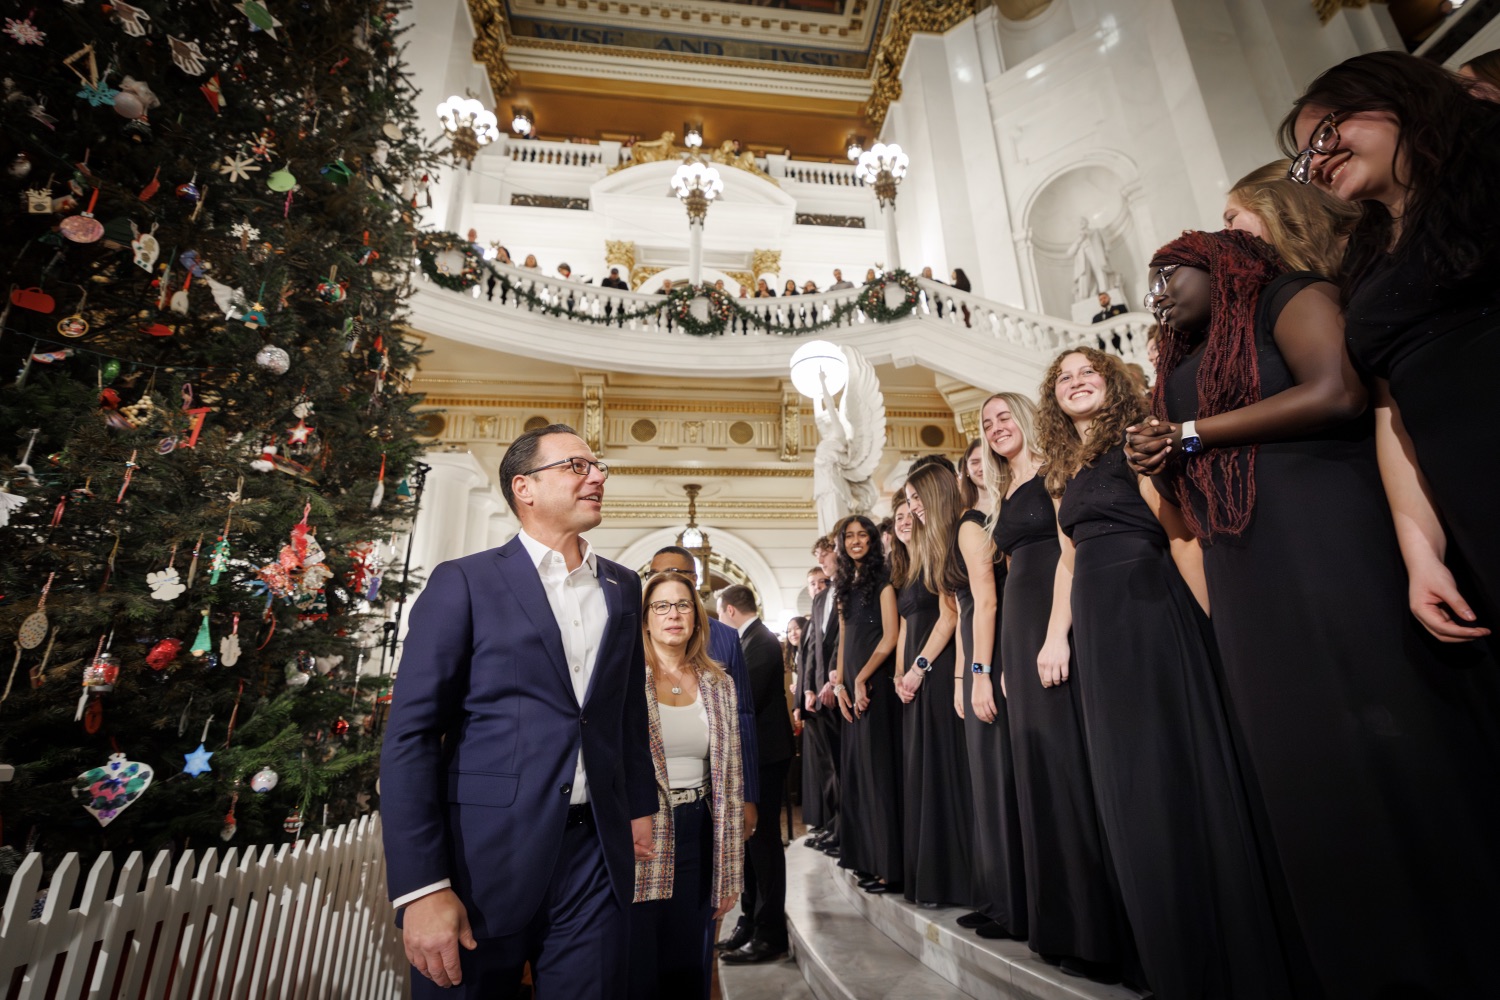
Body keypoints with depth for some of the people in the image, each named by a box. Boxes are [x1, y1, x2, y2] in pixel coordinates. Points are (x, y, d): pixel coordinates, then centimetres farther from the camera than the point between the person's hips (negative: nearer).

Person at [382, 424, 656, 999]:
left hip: (597, 855, 4)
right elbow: (411, 735, -9)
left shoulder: (622, 586, 7)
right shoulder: (465, 583, -6)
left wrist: (640, 807, 13)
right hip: (484, 854, -3)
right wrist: (422, 887, -13)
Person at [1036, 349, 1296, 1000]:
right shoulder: (1065, 470, 18)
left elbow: (1180, 532, -9)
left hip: (1151, 607, -7)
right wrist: (1056, 636, 8)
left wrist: (1206, 619, -17)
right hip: (1096, 624, 7)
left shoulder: (1134, 442, 0)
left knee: (1173, 770, -3)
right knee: (1126, 781, 10)